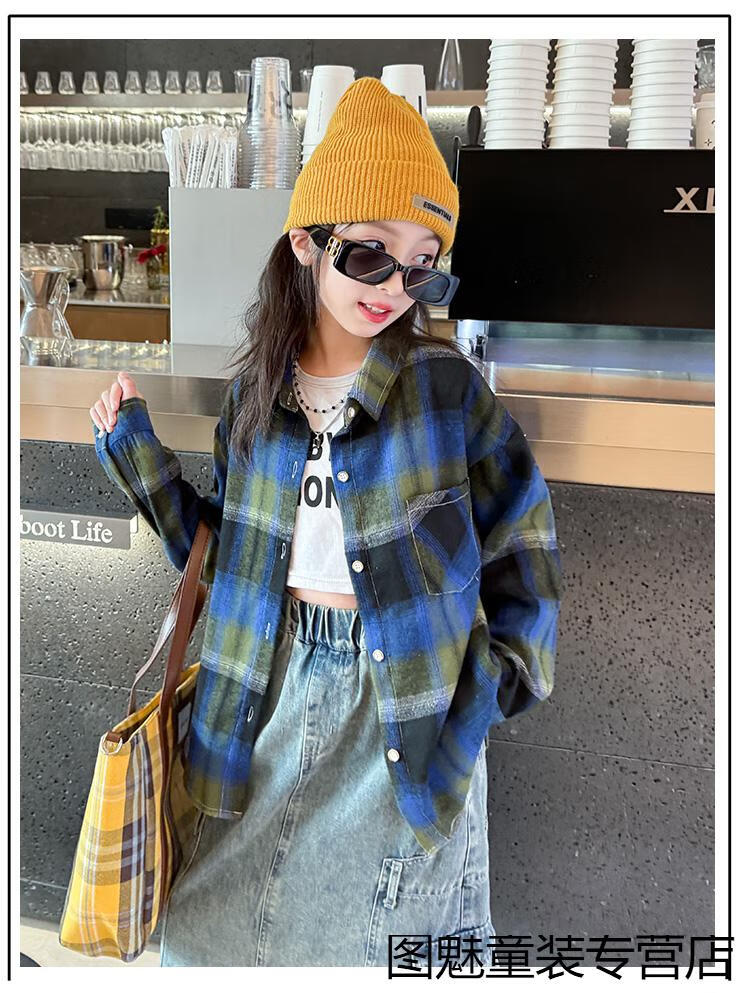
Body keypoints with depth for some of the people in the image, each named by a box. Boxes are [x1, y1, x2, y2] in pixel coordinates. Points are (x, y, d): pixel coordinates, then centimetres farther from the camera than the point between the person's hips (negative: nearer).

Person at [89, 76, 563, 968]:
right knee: (222, 914, 16)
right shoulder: (255, 391, -1)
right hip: (280, 686, 4)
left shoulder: (445, 383, -11)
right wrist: (134, 449, 0)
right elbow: (222, 550, 6)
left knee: (371, 925, 12)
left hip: (409, 699, -3)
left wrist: (504, 675, -8)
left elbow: (523, 532, -2)